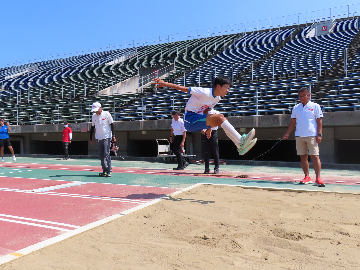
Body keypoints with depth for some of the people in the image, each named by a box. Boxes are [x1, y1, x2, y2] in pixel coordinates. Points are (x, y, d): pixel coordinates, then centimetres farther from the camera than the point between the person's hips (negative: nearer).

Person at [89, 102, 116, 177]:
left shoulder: (107, 114, -4)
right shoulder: (94, 116, 9)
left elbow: (112, 125, -3)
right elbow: (92, 127, 16)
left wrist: (113, 136, -11)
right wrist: (90, 138, 15)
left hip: (106, 137, -5)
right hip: (98, 138, 5)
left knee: (107, 154, -11)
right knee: (101, 155, 5)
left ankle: (109, 171, -6)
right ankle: (104, 170, 13)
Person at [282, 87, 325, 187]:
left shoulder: (315, 106, 4)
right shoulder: (296, 108, 14)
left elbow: (319, 121, 0)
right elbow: (293, 122, 16)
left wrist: (319, 134, -9)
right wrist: (287, 134, 7)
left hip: (312, 136, -4)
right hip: (299, 136, 4)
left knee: (315, 156, -8)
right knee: (303, 157, 6)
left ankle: (318, 178, -7)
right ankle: (307, 177, 15)